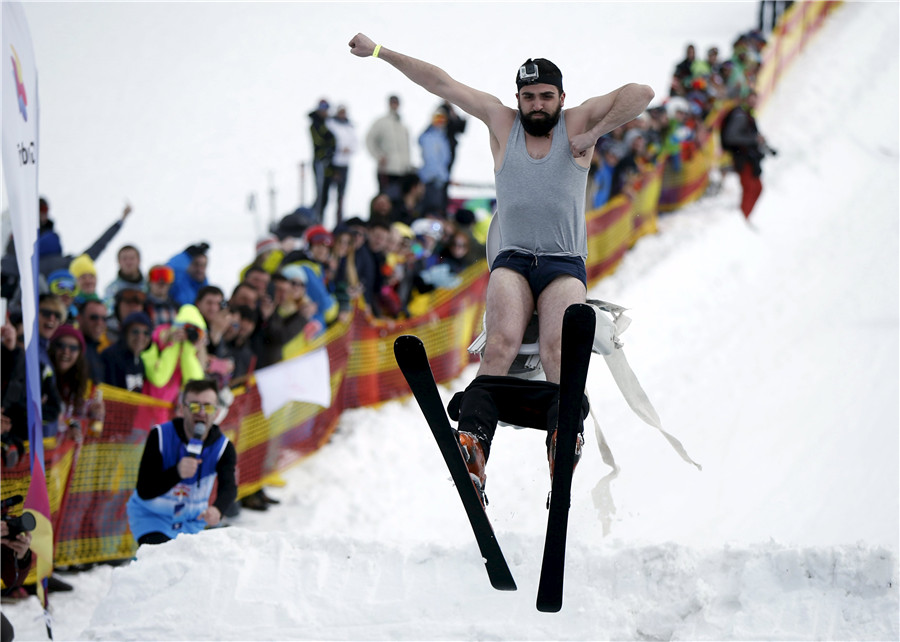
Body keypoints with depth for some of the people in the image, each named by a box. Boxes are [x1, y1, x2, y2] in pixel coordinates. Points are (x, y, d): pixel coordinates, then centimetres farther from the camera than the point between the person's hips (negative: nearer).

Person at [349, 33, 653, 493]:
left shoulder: (576, 123, 7)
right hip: (512, 261, 0)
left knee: (558, 347, -29)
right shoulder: (502, 122, 12)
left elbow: (640, 94, -3)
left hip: (565, 265, 0)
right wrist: (379, 52, 15)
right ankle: (473, 445, -46)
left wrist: (595, 133, -11)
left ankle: (563, 434, -49)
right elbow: (441, 83, 13)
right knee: (502, 342, -28)